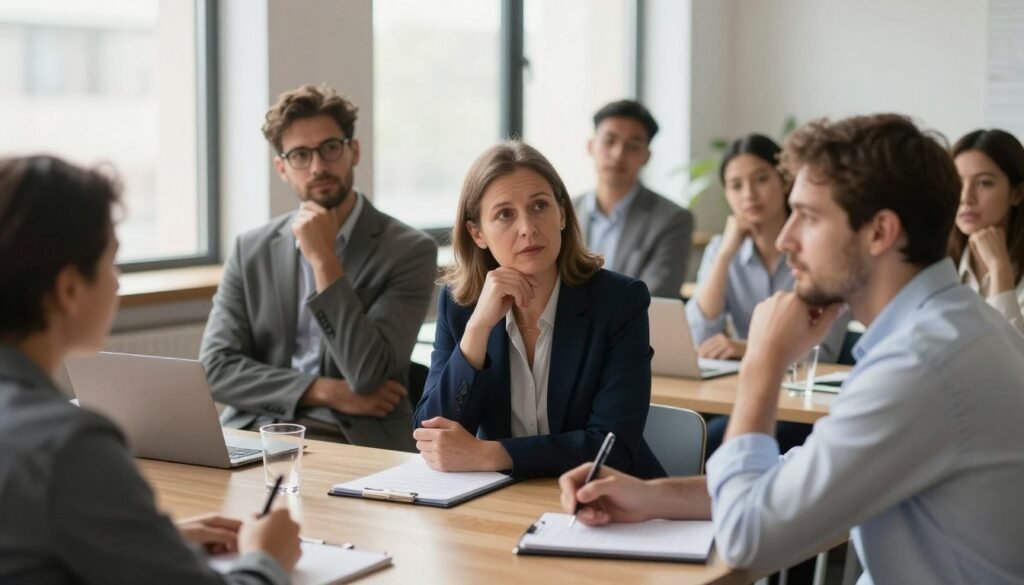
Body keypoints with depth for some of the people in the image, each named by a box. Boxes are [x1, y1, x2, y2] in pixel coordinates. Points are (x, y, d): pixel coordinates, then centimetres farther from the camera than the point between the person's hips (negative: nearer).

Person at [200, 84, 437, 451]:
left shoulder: (409, 251, -1)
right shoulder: (251, 250, 11)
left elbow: (367, 376, -12)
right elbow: (216, 367, 2)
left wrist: (324, 259, -13)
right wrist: (329, 392, -8)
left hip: (356, 443, -4)